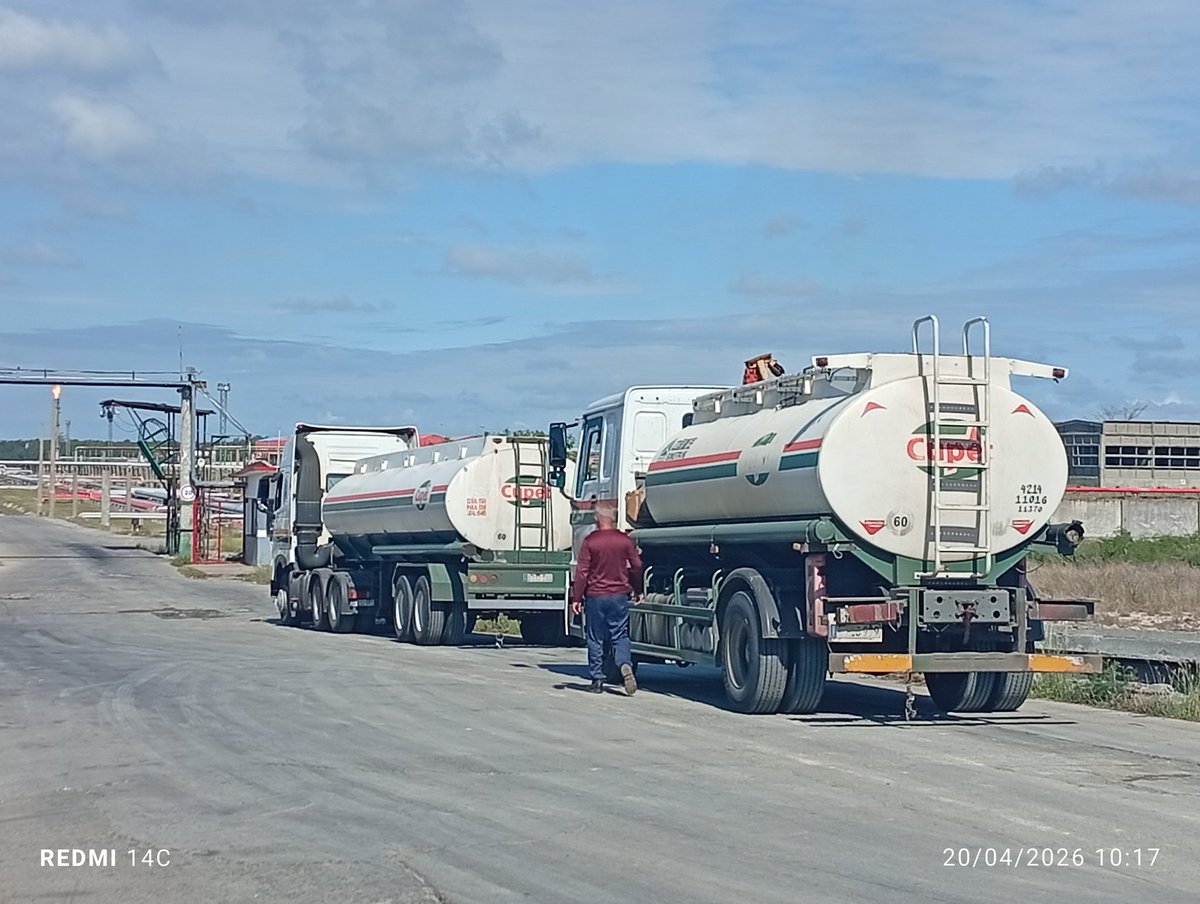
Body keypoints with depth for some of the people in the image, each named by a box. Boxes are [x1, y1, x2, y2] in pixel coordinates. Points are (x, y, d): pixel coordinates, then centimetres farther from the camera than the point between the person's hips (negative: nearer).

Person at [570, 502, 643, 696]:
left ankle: (597, 680, 9)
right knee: (620, 636, 8)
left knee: (595, 639, 7)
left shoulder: (590, 541, -7)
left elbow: (582, 571, -6)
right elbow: (637, 567, 7)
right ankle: (625, 664, -19)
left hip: (595, 595, -2)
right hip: (619, 595, 2)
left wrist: (576, 598, -1)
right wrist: (637, 591, 22)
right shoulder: (625, 540, 1)